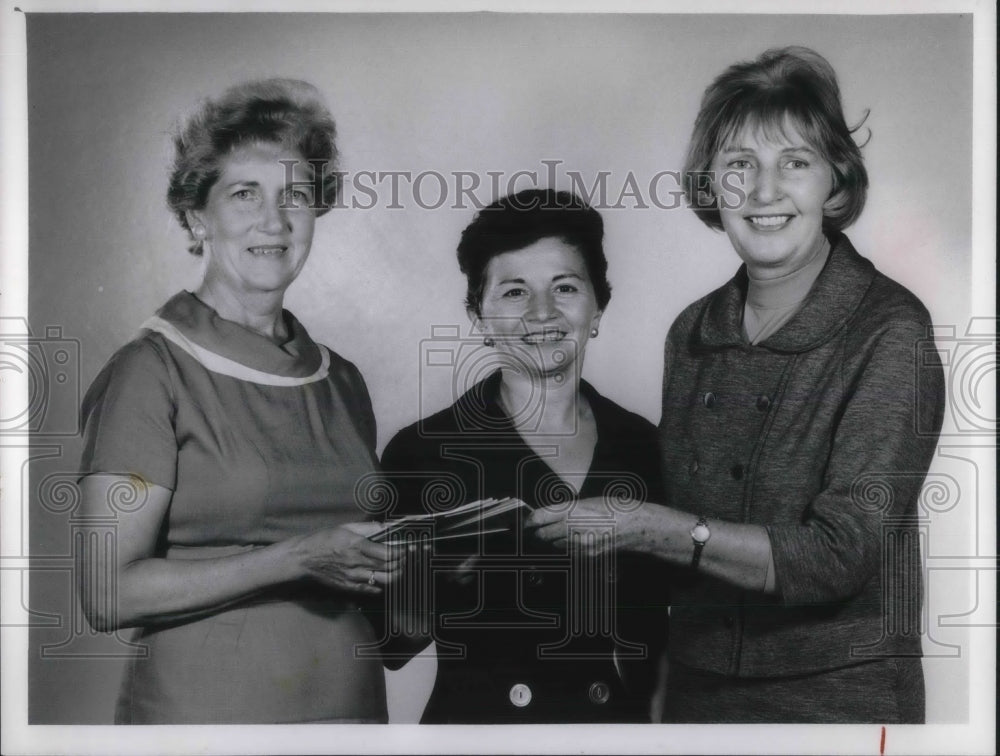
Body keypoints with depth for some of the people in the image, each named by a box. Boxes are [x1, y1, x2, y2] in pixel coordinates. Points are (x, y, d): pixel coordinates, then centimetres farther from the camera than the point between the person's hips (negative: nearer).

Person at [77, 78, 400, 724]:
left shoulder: (340, 380, 6)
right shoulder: (153, 371, -10)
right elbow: (109, 593, -15)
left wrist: (395, 564, -4)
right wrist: (299, 558, -20)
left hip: (351, 702, 5)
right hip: (204, 708, -5)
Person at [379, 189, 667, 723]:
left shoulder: (642, 445, -3)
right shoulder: (422, 450, -12)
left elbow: (657, 619, 7)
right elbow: (396, 639, -13)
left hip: (620, 715, 3)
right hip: (479, 717, -2)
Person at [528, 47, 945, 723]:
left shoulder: (889, 330, -15)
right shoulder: (692, 331, 0)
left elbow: (838, 554, -21)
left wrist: (648, 527, -25)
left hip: (840, 692, -5)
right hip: (697, 685, 5)